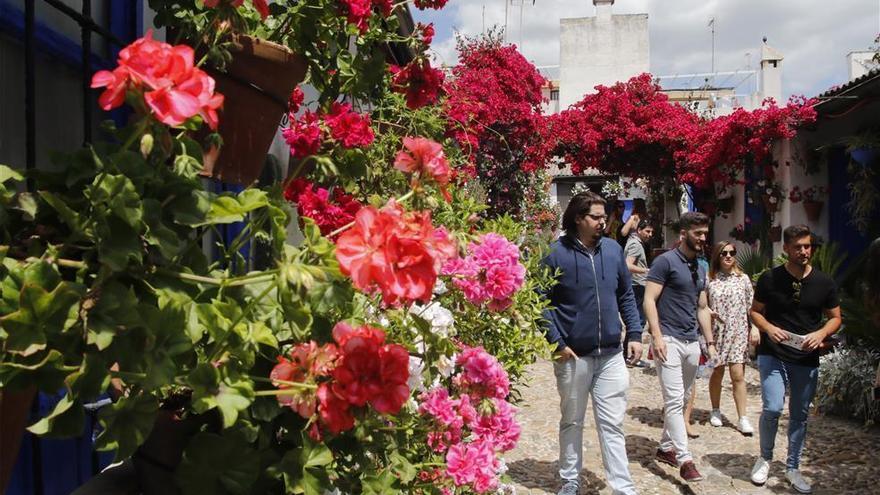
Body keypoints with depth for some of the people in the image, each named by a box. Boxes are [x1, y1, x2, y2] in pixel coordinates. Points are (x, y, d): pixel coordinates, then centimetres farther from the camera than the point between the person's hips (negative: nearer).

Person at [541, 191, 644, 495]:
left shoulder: (613, 249, 5)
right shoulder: (556, 253, -10)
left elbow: (626, 296, 12)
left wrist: (634, 334, 6)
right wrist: (556, 342, -14)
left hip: (611, 355, 3)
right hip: (573, 356, -3)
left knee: (612, 425, 8)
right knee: (572, 422, 14)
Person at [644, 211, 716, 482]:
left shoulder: (700, 269, 16)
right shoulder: (665, 261, -8)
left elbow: (702, 309, 21)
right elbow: (649, 300, -12)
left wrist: (710, 342, 16)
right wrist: (657, 336, -19)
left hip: (691, 343, 8)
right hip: (669, 340, -8)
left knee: (681, 400, 13)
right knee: (674, 401, -9)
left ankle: (666, 448, 26)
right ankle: (684, 459, -6)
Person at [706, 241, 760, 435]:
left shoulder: (743, 278, 3)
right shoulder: (709, 279, -1)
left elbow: (751, 306, 5)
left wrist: (754, 328, -2)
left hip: (738, 332, 0)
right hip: (717, 332, 0)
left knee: (738, 375, -3)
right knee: (717, 372, 9)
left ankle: (742, 419, 4)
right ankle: (715, 411, 27)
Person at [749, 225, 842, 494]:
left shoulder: (824, 283, -1)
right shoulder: (770, 278, -6)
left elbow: (835, 317, 7)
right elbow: (755, 311, 4)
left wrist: (821, 333, -14)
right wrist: (768, 328, -16)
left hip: (807, 359, 2)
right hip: (773, 355, -2)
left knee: (799, 415, 12)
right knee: (772, 409, -13)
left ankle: (792, 468, 30)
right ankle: (765, 458, 13)